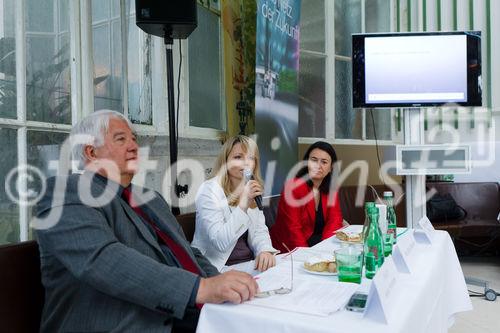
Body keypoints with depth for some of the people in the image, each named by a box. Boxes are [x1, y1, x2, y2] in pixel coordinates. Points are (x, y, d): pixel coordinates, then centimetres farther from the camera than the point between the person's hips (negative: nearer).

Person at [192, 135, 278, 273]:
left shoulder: (253, 190, 8)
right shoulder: (209, 190, -15)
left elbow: (259, 229, 5)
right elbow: (220, 243, -22)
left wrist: (265, 250, -15)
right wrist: (243, 204, -28)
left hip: (249, 264, 7)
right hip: (218, 270, -7)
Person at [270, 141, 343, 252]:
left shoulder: (330, 187, 5)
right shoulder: (293, 186, -13)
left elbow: (335, 218, -3)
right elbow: (292, 228, -17)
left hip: (321, 245, 6)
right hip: (290, 249, -6)